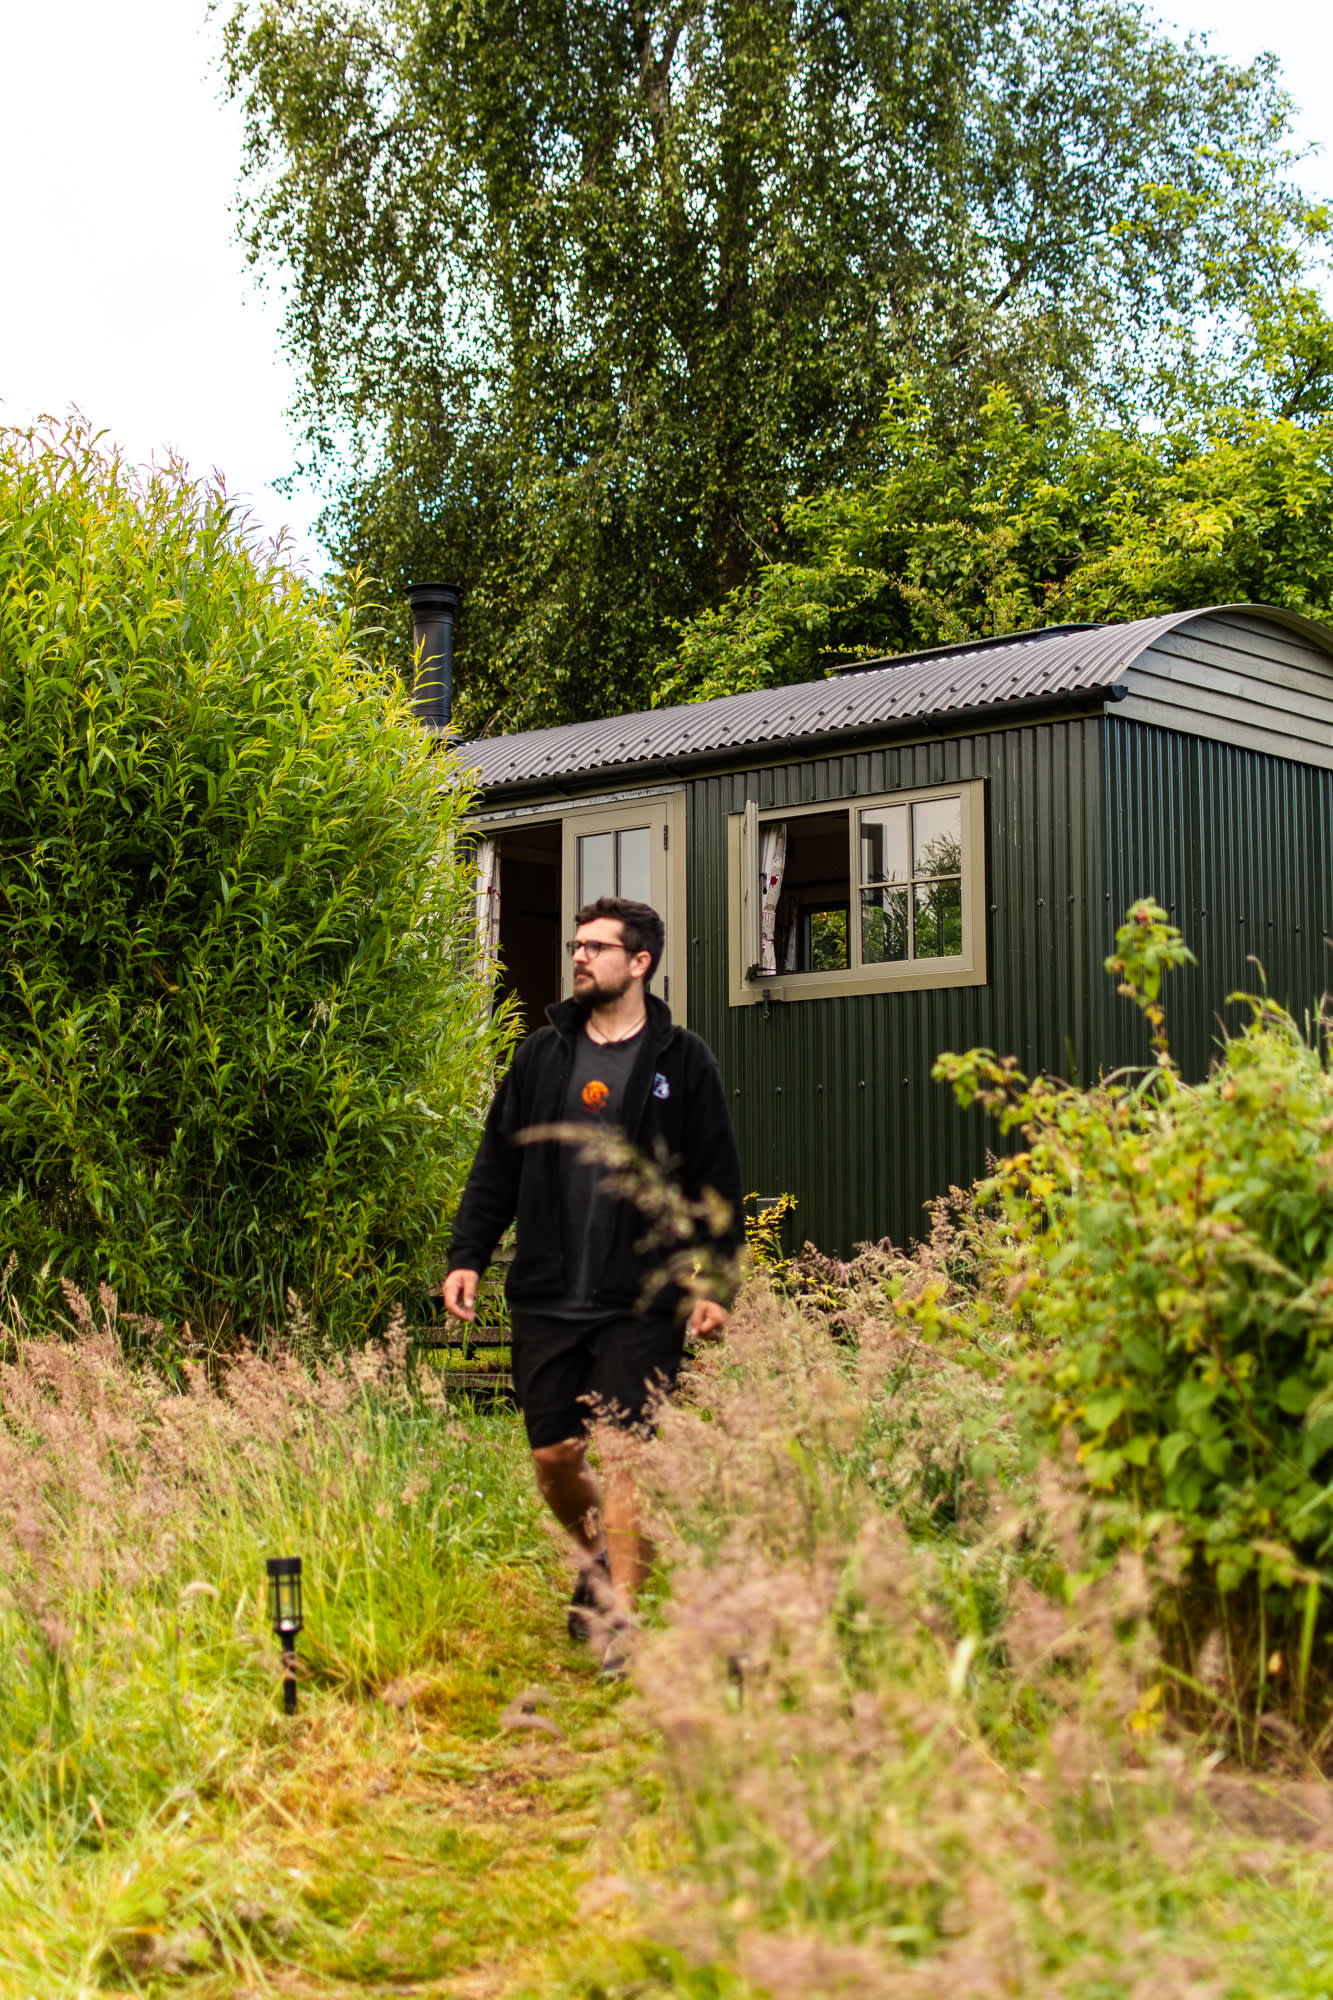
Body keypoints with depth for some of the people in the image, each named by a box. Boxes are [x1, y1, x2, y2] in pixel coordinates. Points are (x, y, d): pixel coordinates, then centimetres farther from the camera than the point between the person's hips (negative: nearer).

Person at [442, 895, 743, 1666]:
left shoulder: (683, 1060, 2)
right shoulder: (541, 1054, 11)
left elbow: (716, 1182, 2)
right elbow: (497, 1163, 14)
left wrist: (717, 1285, -4)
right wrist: (467, 1255, 4)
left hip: (641, 1304, -4)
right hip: (546, 1299, 4)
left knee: (626, 1457, -7)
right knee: (553, 1458, 8)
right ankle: (596, 1552, 36)